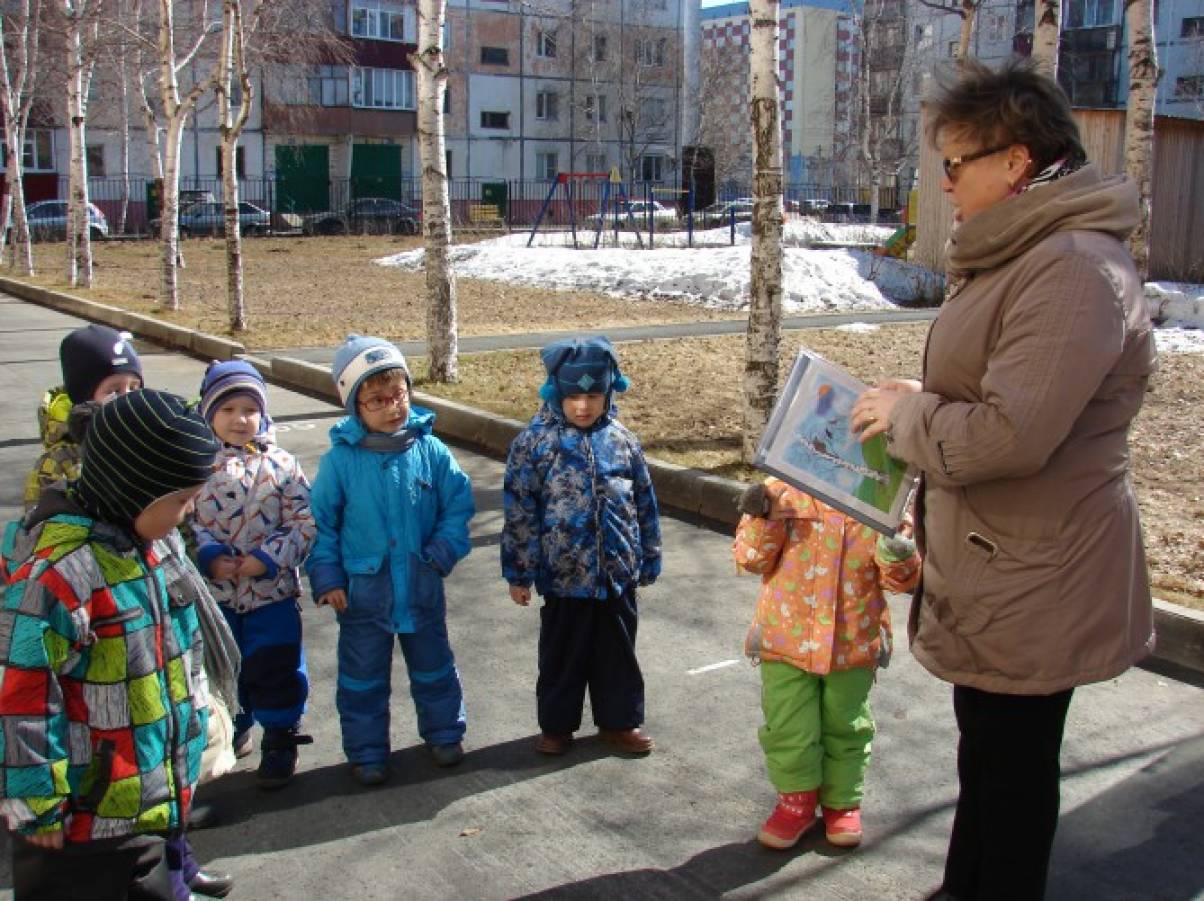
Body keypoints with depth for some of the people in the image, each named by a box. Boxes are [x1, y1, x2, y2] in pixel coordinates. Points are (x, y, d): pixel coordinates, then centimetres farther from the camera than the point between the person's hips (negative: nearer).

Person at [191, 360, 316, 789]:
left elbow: (305, 523, -8)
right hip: (214, 593, 2)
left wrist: (268, 558, -17)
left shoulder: (280, 464, -6)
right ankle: (232, 732, 41)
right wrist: (210, 557, -18)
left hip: (272, 590, -2)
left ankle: (280, 741, 25)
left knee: (274, 672, 7)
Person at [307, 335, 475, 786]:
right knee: (363, 676, 13)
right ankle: (367, 751, 29)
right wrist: (326, 576, -9)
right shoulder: (341, 459, -11)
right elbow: (321, 522, -4)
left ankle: (444, 732, 38)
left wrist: (444, 550, -12)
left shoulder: (429, 449, -9)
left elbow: (459, 503, -1)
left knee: (433, 667, 18)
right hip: (363, 590, -1)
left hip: (422, 586, 1)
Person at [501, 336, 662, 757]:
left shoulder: (621, 439, 1)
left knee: (618, 652, 15)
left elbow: (645, 502, 9)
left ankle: (619, 720, 32)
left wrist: (649, 559, 11)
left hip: (618, 572, 3)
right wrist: (519, 572, -5)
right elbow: (519, 510, -6)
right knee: (562, 654, 12)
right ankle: (557, 724, 29)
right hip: (564, 575, -2)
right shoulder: (536, 441, -9)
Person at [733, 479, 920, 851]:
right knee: (788, 728, 8)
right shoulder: (782, 491, -8)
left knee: (846, 728, 17)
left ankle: (842, 802, 38)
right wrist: (763, 522, -26)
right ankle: (797, 800, 31)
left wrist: (899, 559, -26)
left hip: (854, 641, 1)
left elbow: (902, 578, -3)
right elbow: (750, 558, -7)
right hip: (787, 636, -1)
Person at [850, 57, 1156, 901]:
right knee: (985, 746, 25)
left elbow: (1008, 436, -31)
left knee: (1013, 762, 7)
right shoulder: (1022, 253, 11)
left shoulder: (1073, 270, -24)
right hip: (996, 568, 11)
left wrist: (905, 414, -15)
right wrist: (923, 400, 7)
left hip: (1035, 582, -11)